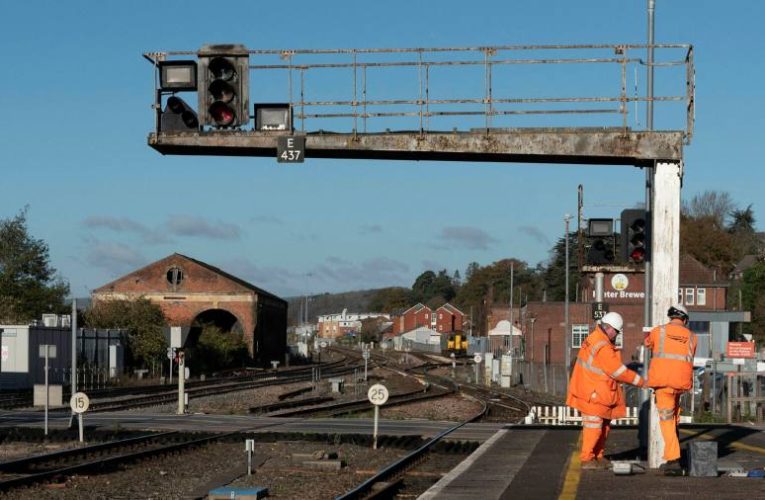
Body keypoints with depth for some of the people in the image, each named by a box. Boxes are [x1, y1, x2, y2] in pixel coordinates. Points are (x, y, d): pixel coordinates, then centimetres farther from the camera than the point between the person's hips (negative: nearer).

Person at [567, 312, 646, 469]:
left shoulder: (593, 339, 10)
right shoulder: (603, 347, -22)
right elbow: (619, 371, -19)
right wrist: (640, 381, -10)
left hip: (596, 393, 11)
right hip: (592, 394, -11)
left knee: (604, 425, 14)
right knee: (593, 424, -5)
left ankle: (598, 456, 21)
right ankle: (587, 459, -1)